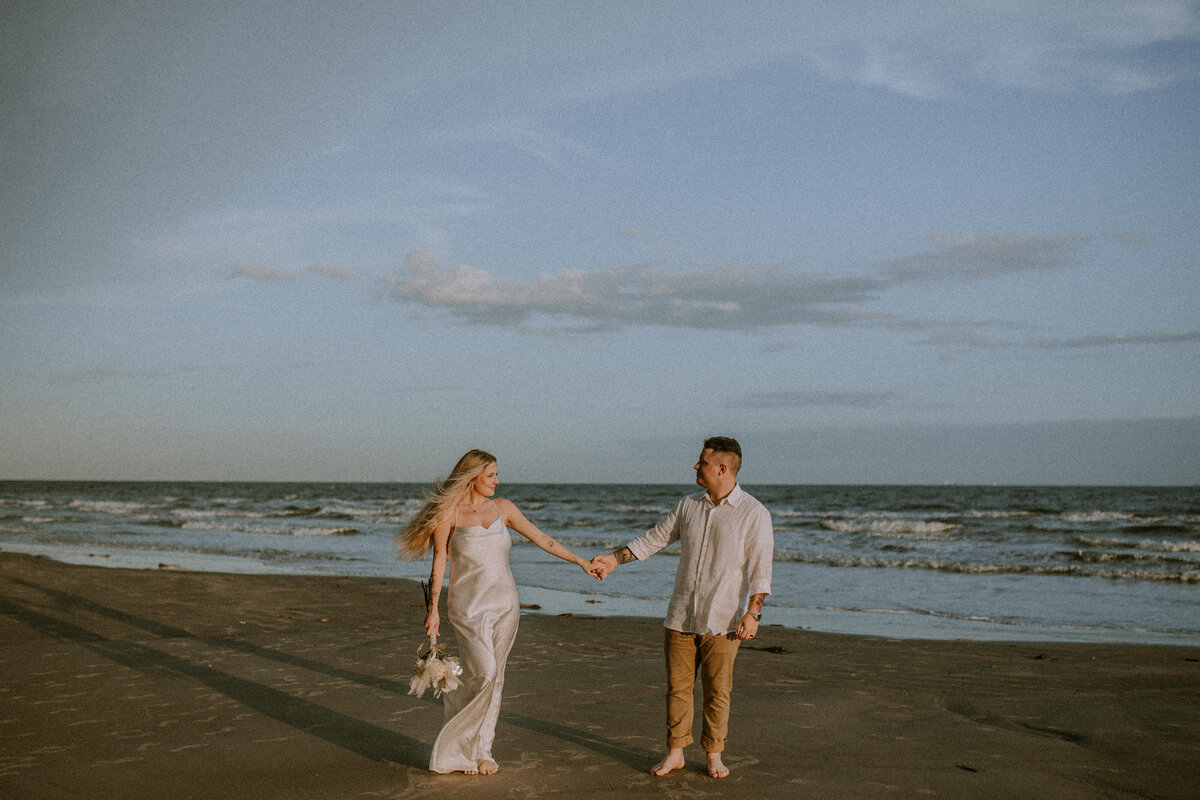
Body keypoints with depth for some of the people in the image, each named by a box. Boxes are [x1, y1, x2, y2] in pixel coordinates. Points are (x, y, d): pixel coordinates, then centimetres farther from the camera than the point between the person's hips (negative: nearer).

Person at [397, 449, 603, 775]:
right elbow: (439, 563, -4)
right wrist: (432, 610, -7)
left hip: (505, 604, 5)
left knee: (494, 677, 5)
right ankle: (459, 746, 6)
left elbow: (540, 538, 12)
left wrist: (580, 561, 12)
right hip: (469, 606, -5)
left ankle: (480, 750, 17)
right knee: (483, 672, -15)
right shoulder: (448, 513, -6)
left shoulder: (501, 508, 6)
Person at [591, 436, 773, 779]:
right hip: (681, 618, 4)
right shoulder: (689, 505, 8)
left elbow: (760, 569, -9)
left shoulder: (754, 513, -7)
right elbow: (654, 538, 16)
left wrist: (753, 612, -16)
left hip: (722, 621, -4)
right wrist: (615, 558, 13)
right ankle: (675, 753, 17)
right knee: (677, 686, 7)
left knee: (717, 691, 2)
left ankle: (714, 755, 17)